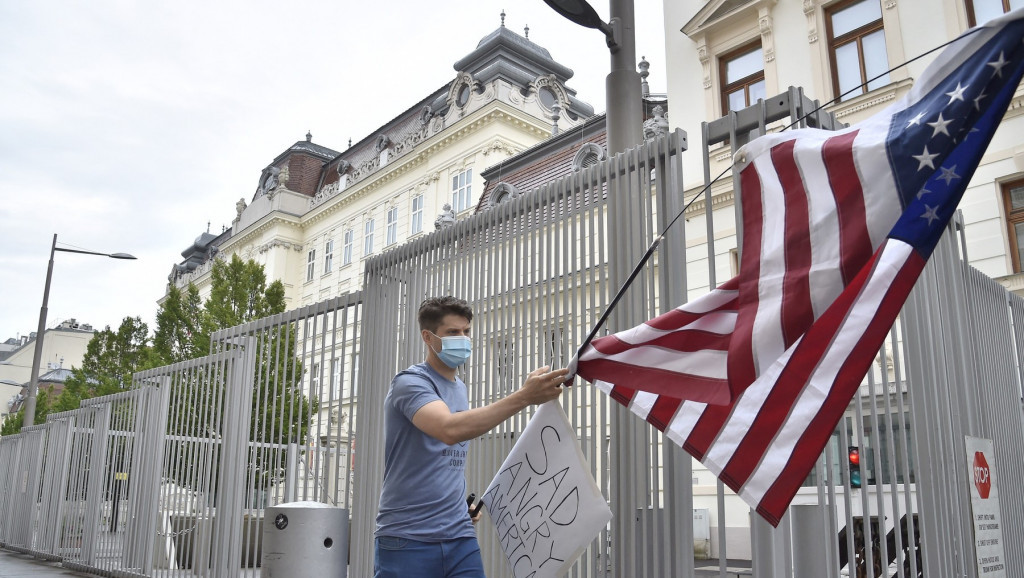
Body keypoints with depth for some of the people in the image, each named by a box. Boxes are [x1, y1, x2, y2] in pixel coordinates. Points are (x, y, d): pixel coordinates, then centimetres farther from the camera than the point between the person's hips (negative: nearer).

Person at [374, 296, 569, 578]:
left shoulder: (460, 388, 13)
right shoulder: (410, 382, -11)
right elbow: (449, 430, -31)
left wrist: (462, 503, 7)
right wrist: (523, 396, -36)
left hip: (460, 536, 6)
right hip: (407, 539, -6)